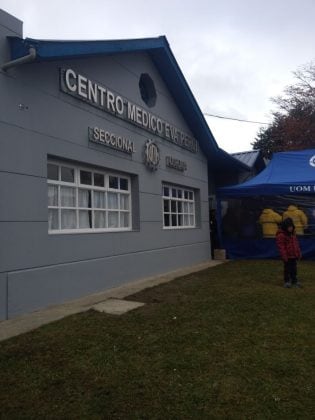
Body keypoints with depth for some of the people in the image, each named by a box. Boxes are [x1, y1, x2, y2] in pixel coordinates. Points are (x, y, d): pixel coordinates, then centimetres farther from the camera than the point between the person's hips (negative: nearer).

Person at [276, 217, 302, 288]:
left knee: (294, 268, 16)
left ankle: (294, 280, 28)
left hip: (294, 255, 7)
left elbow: (296, 243, 16)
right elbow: (281, 246, -19)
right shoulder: (280, 235, -18)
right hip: (287, 256, -7)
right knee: (287, 268, 3)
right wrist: (284, 256, -20)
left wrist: (299, 253, 15)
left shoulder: (293, 233, 8)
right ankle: (287, 281, 16)